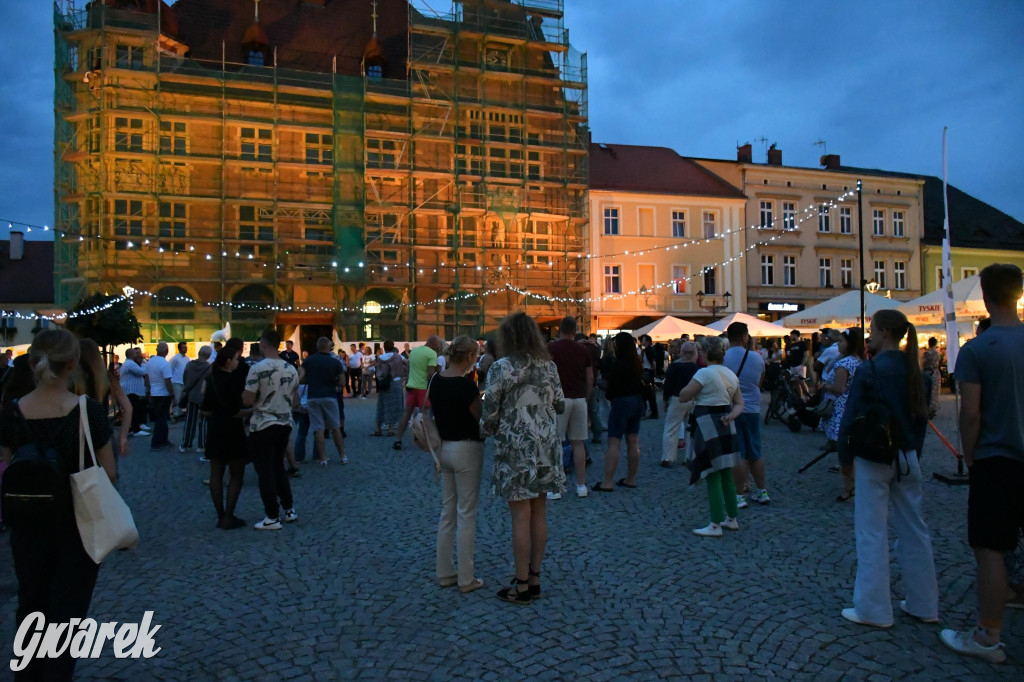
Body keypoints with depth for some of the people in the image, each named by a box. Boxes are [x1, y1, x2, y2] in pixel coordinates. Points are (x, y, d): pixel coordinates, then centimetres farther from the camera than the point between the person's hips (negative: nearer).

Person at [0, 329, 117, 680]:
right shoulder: (89, 411, -18)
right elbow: (109, 474, -13)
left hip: (29, 523, 3)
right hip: (78, 522, -3)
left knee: (30, 603, 22)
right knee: (67, 608, 11)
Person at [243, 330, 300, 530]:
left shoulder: (258, 368, -15)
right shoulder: (291, 369, 4)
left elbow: (247, 400, -15)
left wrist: (246, 386, 3)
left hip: (263, 426, -6)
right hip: (285, 425, 6)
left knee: (265, 472, 2)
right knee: (279, 468, 20)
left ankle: (272, 518, 6)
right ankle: (290, 510, 22)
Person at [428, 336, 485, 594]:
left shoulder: (435, 381, 3)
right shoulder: (466, 384, -20)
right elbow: (482, 419, -15)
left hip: (444, 448, 7)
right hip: (466, 450, -7)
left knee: (447, 511, 15)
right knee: (466, 514, 2)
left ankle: (445, 572, 23)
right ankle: (466, 579, 10)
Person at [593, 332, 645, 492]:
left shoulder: (619, 364, -15)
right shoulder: (637, 362, 8)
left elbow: (612, 385, -13)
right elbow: (641, 383, 13)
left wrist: (608, 395, 6)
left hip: (622, 402, -8)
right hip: (637, 401, 8)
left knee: (613, 442, -7)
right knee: (633, 441, 11)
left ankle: (607, 482, -9)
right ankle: (631, 479, 19)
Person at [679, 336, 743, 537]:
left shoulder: (705, 373, -14)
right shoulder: (731, 374, 12)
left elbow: (682, 397, -14)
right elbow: (739, 403, 11)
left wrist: (693, 386, 3)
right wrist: (730, 416, -4)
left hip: (709, 427, -8)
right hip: (726, 428, 8)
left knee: (712, 477, -3)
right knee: (726, 476, 17)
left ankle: (715, 526, 1)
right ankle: (731, 519, 26)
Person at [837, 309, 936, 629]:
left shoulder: (869, 371, -15)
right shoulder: (912, 369, 4)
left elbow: (850, 418, -14)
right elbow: (921, 414, 12)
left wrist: (846, 456, -3)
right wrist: (913, 450, 18)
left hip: (873, 458, -7)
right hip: (907, 458, 7)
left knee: (872, 533, 2)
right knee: (913, 530, 15)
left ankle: (873, 609, 9)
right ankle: (924, 604, 26)